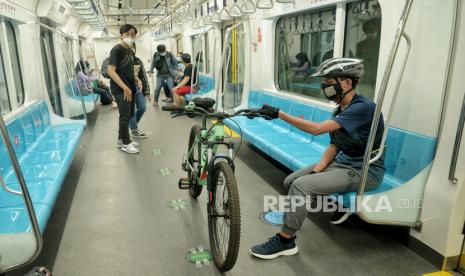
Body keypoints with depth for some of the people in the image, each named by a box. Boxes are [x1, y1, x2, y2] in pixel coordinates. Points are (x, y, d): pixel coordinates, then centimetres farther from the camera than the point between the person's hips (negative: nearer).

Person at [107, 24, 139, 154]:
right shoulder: (117, 49, -12)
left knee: (130, 114, 13)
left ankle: (121, 139, 26)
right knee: (125, 115, -6)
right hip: (120, 89, -8)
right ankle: (125, 143, 6)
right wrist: (125, 88, -22)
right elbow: (111, 71, -19)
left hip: (130, 88, 8)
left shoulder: (130, 51, 12)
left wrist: (136, 79, 7)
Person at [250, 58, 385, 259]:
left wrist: (279, 114, -30)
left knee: (301, 186, -24)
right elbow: (333, 146, 5)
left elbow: (317, 128, -30)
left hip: (364, 171, -9)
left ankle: (285, 241, -9)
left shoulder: (362, 107, -21)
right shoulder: (341, 110, 7)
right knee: (291, 181, 2)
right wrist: (315, 171, -10)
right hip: (342, 162, 9)